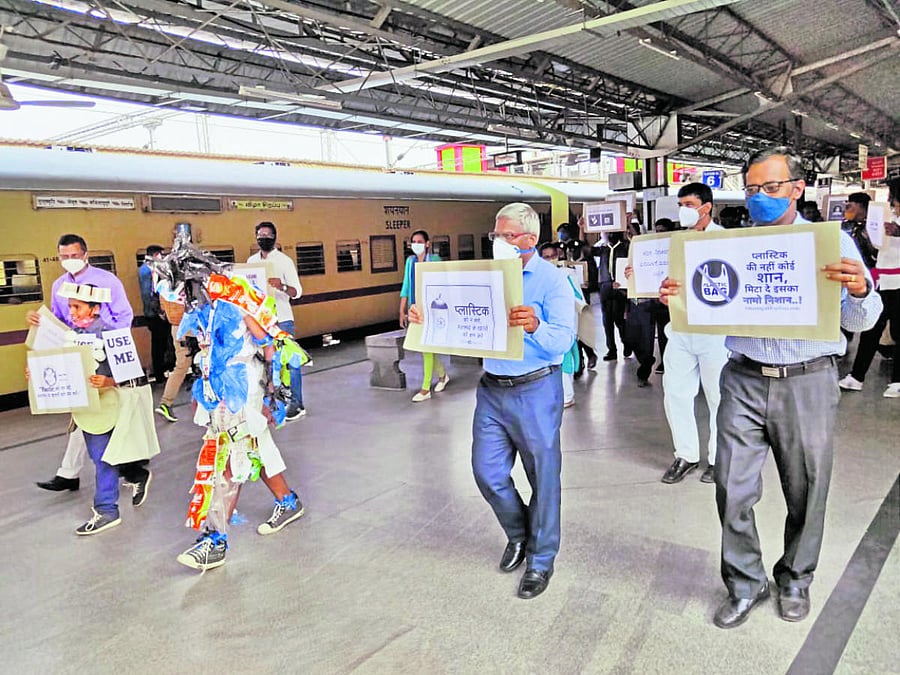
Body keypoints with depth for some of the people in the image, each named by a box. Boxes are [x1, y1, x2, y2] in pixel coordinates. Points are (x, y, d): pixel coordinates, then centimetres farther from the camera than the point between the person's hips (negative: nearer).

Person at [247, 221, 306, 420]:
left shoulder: (284, 261, -2)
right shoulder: (252, 261, 12)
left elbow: (297, 291, -7)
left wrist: (282, 286, -28)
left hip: (281, 318, -5)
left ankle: (296, 404, 1)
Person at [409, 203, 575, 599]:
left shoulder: (552, 279, -8)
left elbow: (563, 340, -19)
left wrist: (535, 327, -39)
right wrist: (425, 318, -8)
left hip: (535, 391, -5)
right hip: (491, 389, 5)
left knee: (542, 476, 7)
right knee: (487, 473, 9)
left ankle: (541, 558, 27)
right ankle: (518, 533, 37)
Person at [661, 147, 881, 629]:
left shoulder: (833, 241, 2)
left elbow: (859, 323, -2)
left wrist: (860, 291, -24)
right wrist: (677, 298, -13)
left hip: (807, 383, -1)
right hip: (744, 381, 1)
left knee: (806, 493, 12)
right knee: (733, 490, 0)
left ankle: (795, 580, 36)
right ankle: (745, 584, 21)